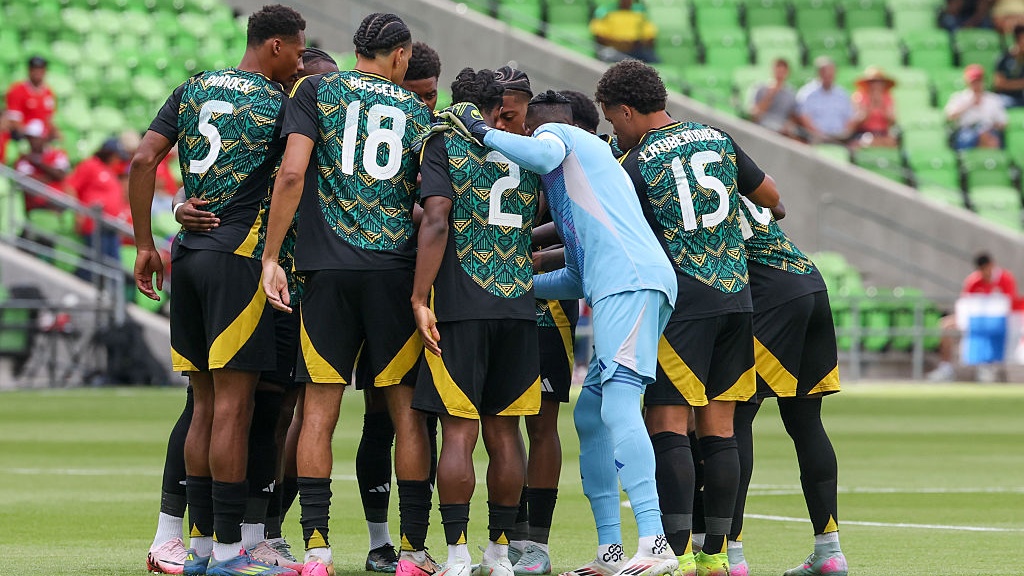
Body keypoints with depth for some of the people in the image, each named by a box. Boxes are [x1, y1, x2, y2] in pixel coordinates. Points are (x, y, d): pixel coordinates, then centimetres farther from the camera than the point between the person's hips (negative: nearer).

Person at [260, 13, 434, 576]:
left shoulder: (317, 91, 6)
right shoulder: (417, 111, 12)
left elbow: (292, 174, -6)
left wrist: (271, 257, -3)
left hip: (328, 269, -1)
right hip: (397, 271, 1)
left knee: (319, 408, 2)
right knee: (407, 409, 5)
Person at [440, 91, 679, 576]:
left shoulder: (550, 133, 13)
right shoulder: (592, 155, 36)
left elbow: (544, 155, -16)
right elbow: (579, 276, 33)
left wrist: (483, 133, -3)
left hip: (630, 282, -10)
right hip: (626, 287, 10)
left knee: (618, 405, -19)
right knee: (590, 416, 13)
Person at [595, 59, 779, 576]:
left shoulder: (636, 166, -6)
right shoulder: (717, 139, 10)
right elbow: (770, 196, 20)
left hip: (683, 304, -6)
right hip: (736, 296, 6)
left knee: (667, 426, -5)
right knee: (718, 428, 8)